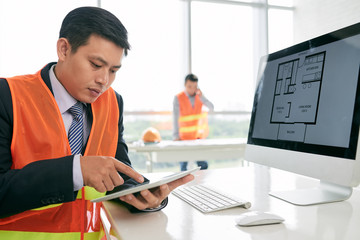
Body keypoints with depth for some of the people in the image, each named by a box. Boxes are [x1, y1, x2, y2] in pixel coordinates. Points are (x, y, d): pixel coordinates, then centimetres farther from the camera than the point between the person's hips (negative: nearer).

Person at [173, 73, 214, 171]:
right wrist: (176, 137, -19)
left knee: (203, 165, 5)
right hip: (184, 137, -4)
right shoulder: (178, 98, -9)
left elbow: (211, 108, -5)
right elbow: (175, 118, -13)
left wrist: (201, 96, -17)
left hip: (197, 137, 4)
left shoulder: (199, 96, 4)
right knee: (183, 167, 2)